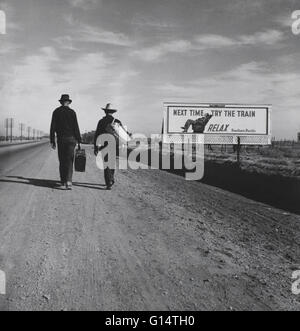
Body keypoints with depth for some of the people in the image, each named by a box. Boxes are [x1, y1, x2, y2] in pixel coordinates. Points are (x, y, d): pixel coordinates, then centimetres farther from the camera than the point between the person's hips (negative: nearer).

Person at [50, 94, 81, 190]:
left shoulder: (56, 112, 4)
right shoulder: (72, 112, -1)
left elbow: (53, 127, 2)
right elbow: (76, 127, -3)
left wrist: (52, 141, 6)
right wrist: (79, 141, 2)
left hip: (60, 139, 2)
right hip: (71, 138, -1)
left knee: (62, 161, 8)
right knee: (69, 161, -2)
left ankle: (63, 183, 10)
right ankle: (68, 181, -18)